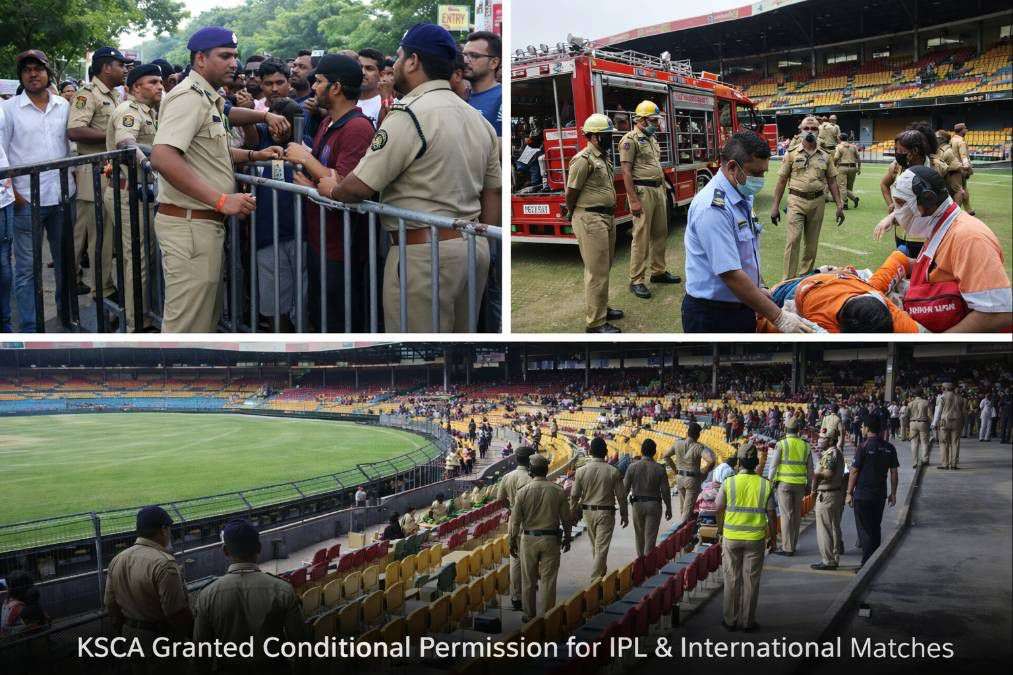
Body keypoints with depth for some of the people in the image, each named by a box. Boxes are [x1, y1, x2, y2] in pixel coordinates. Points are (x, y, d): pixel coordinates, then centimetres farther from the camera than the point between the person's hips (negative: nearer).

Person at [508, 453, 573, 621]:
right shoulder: (557, 491, -4)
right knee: (548, 580, 6)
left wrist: (513, 542, 8)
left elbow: (515, 520, -3)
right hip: (551, 539, 0)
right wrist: (567, 538, 15)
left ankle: (529, 615, 20)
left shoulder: (523, 492, -6)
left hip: (529, 539, 0)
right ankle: (545, 616, 8)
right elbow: (566, 518, 1)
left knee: (528, 580, 11)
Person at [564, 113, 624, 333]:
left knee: (605, 266, 19)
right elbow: (571, 192, -12)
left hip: (607, 218, 9)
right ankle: (595, 323, -3)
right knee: (597, 271, -7)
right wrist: (571, 215, 2)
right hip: (590, 220, -9)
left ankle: (602, 308, 33)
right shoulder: (583, 160, -16)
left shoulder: (603, 157, 13)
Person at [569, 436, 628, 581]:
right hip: (606, 512, -3)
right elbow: (621, 496, -5)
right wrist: (624, 514, 8)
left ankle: (601, 573, 33)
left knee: (595, 546, 19)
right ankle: (595, 579, -6)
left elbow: (574, 496, -1)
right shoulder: (613, 472, -9)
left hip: (588, 511, 3)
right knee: (602, 547, -1)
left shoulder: (581, 471, -5)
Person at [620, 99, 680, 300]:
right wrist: (634, 200, -21)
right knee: (641, 237, -7)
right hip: (642, 191, -9)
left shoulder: (652, 139, 16)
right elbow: (626, 172, -16)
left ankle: (658, 272, 26)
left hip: (658, 190, 9)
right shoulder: (630, 140, -11)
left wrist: (664, 191, 17)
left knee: (660, 233, 14)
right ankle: (636, 281, -3)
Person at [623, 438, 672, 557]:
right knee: (650, 536, 3)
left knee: (639, 534, 19)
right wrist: (668, 508, 6)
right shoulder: (660, 469, -9)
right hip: (654, 504, -1)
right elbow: (665, 491, -6)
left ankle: (640, 557, 32)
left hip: (637, 503, 2)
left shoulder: (633, 467, -7)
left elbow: (625, 488, -4)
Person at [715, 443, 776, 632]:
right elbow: (771, 514, -2)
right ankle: (747, 621, 14)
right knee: (751, 580, 9)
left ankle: (730, 620, 17)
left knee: (732, 580, 11)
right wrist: (772, 535, 13)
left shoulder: (729, 483, -8)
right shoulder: (765, 485, -5)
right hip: (755, 539, 0)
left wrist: (721, 531, 16)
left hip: (731, 538, 0)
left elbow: (719, 509, -1)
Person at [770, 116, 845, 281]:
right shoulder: (792, 154, 2)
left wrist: (839, 205, 6)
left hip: (817, 202, 3)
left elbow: (832, 182, 11)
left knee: (812, 243, 9)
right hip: (796, 201, -3)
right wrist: (775, 206, -1)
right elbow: (782, 181, 3)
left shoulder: (825, 156, 9)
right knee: (793, 240, -11)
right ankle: (789, 279, -8)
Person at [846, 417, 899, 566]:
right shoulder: (889, 448, 3)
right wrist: (893, 493, 13)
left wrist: (849, 493, -4)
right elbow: (893, 472, 6)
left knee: (865, 530, 1)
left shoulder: (863, 447, -13)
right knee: (876, 528, 17)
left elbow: (854, 471, -11)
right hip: (880, 495, 5)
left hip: (863, 495, -5)